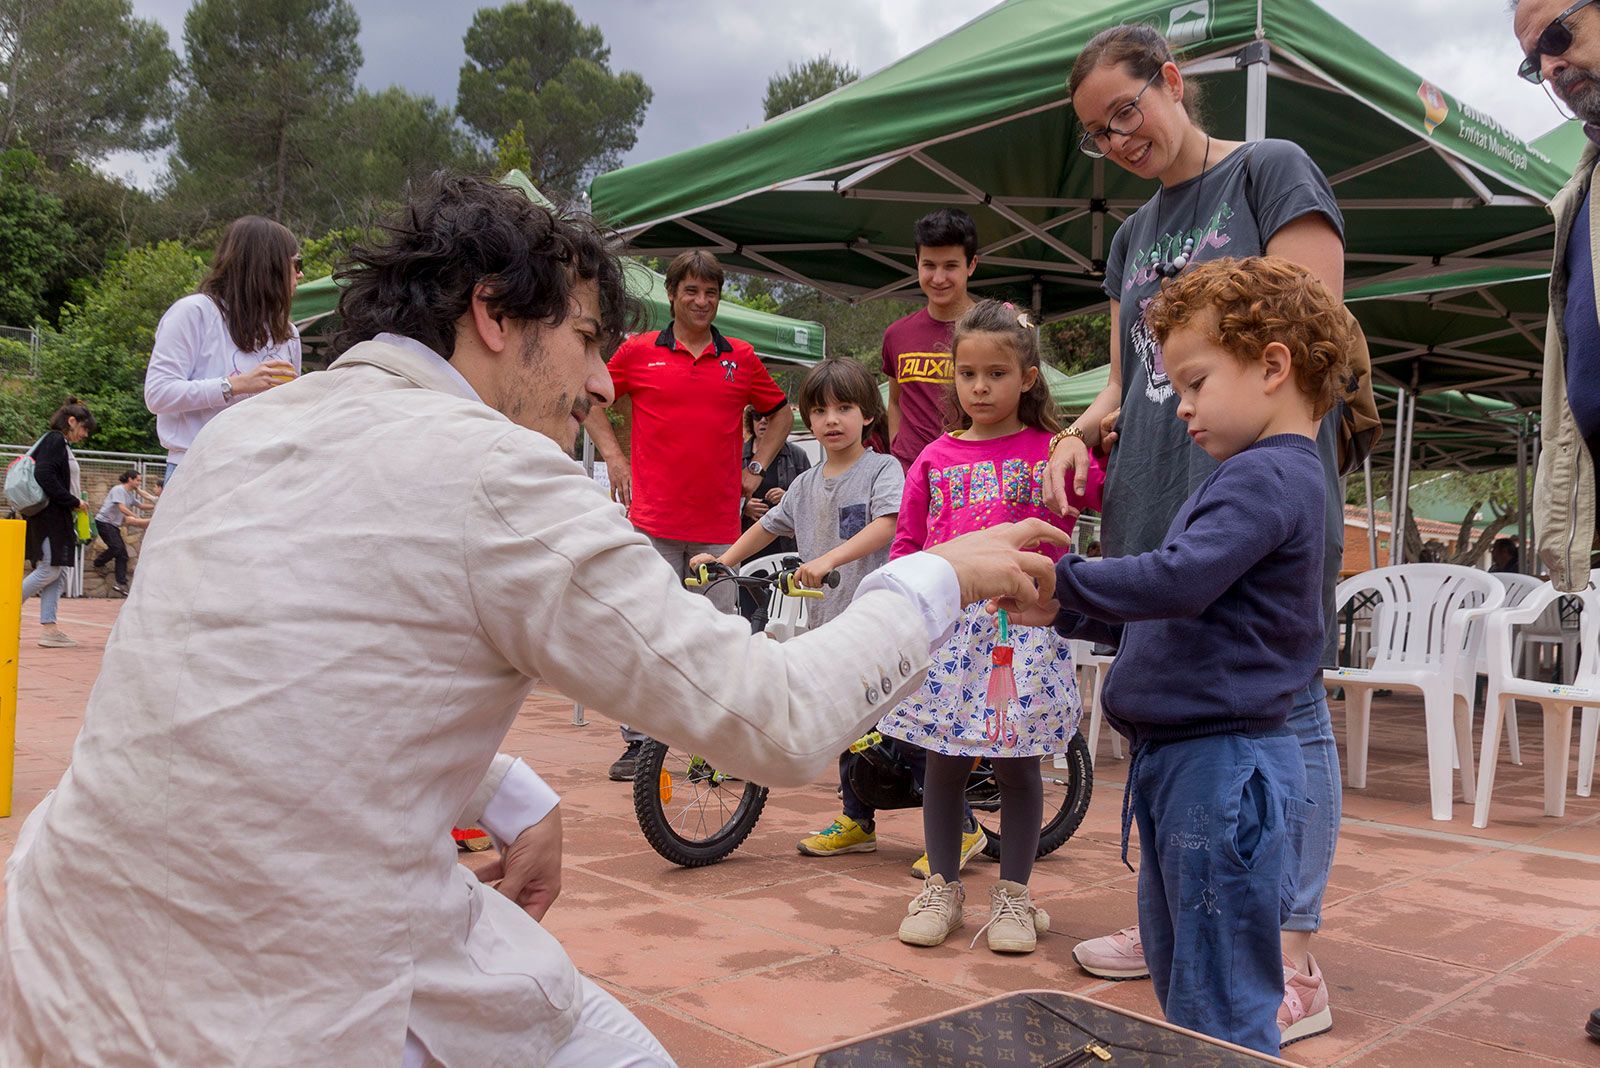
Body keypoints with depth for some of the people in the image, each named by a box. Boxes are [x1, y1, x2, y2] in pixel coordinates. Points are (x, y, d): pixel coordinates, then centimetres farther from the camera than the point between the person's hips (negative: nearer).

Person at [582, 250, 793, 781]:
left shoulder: (741, 358, 9)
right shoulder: (638, 352, 4)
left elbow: (780, 412, 23)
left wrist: (756, 467, 14)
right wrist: (612, 454, 8)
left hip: (719, 523, 2)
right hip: (654, 519, -1)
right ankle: (637, 742, 10)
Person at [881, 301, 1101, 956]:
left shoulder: (1055, 451, 3)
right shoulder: (935, 459, 9)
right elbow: (907, 544, 13)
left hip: (1022, 625, -2)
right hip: (944, 624, 2)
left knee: (1017, 765, 4)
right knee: (943, 761, 9)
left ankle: (1013, 896, 20)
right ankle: (943, 888, 24)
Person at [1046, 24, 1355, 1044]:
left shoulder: (1272, 169, 3)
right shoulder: (1132, 234, 21)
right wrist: (1081, 433, 1)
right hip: (1155, 499, 7)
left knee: (1284, 708, -5)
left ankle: (1295, 966, 2)